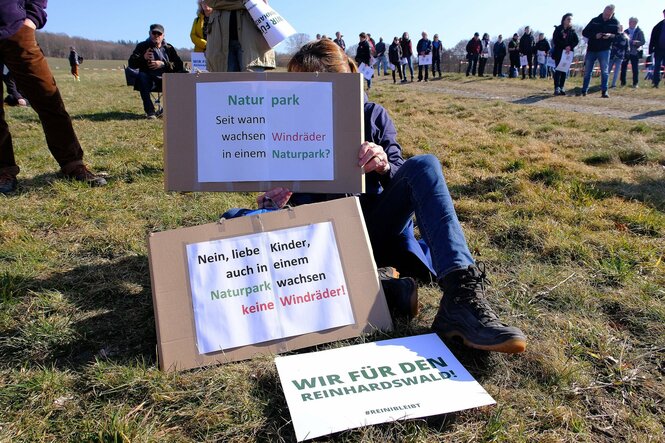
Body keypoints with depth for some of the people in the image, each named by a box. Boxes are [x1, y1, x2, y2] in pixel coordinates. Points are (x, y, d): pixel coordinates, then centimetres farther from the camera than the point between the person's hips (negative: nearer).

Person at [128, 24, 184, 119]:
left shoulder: (169, 48, 15)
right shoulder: (142, 46, 10)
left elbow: (179, 65, 1)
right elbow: (131, 64, -2)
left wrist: (163, 64, -15)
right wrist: (143, 58, -22)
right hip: (149, 79, -1)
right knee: (141, 76, -34)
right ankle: (150, 111, -33)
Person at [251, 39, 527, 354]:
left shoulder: (372, 115, 5)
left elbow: (401, 178, -1)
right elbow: (300, 197, 8)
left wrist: (385, 167, -24)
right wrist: (279, 196, -16)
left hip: (375, 227, 0)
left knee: (423, 165, -24)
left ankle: (460, 294, -41)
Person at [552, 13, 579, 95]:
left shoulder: (572, 30, 9)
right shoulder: (558, 29, 2)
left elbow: (576, 40, 3)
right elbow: (555, 41, -7)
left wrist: (570, 46, -16)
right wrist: (564, 47, -15)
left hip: (568, 53, 3)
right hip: (558, 53, -3)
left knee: (564, 70, 2)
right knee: (558, 70, -9)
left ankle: (562, 88, 6)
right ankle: (557, 88, -12)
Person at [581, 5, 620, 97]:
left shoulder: (615, 22, 3)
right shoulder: (595, 21, 4)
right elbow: (584, 32, 1)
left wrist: (611, 36, -21)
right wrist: (594, 35, -15)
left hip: (604, 50, -1)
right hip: (591, 50, 1)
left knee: (605, 71, -5)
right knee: (587, 71, 6)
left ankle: (604, 91, -2)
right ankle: (584, 91, 16)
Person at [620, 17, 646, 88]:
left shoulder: (639, 32, 2)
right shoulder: (626, 31, 11)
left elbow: (643, 42, -3)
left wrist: (636, 42, -21)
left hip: (635, 53, -3)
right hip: (626, 52, 3)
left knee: (635, 69, -2)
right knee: (623, 67, 1)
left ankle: (635, 83, 5)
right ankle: (623, 82, 11)